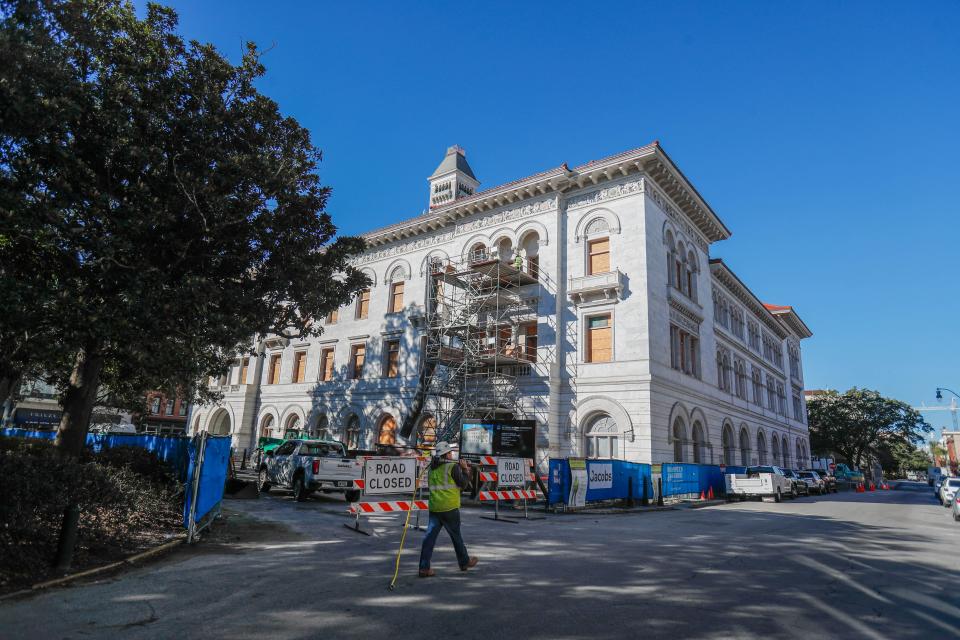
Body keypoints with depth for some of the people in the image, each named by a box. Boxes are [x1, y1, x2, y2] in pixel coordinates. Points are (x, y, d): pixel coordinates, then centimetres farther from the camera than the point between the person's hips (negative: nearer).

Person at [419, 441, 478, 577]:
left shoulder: (432, 468, 9)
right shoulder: (453, 467, -10)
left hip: (434, 508, 5)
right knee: (456, 536, 11)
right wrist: (465, 470, 8)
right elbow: (464, 484, -6)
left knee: (430, 536, 4)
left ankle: (424, 568, 1)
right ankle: (464, 562, 27)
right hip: (449, 508, -5)